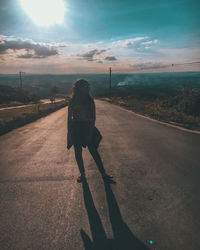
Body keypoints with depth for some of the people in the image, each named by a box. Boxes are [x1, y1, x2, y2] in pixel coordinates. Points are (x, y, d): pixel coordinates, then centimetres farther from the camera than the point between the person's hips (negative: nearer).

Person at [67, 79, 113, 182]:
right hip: (76, 129, 1)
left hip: (87, 128, -1)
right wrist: (69, 132, 0)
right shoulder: (73, 101, -1)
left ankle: (103, 173, 15)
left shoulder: (90, 100, -2)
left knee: (94, 151, 1)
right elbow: (69, 118, 2)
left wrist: (91, 132, -8)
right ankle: (82, 174, 24)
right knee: (78, 153, 7)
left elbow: (93, 118, -2)